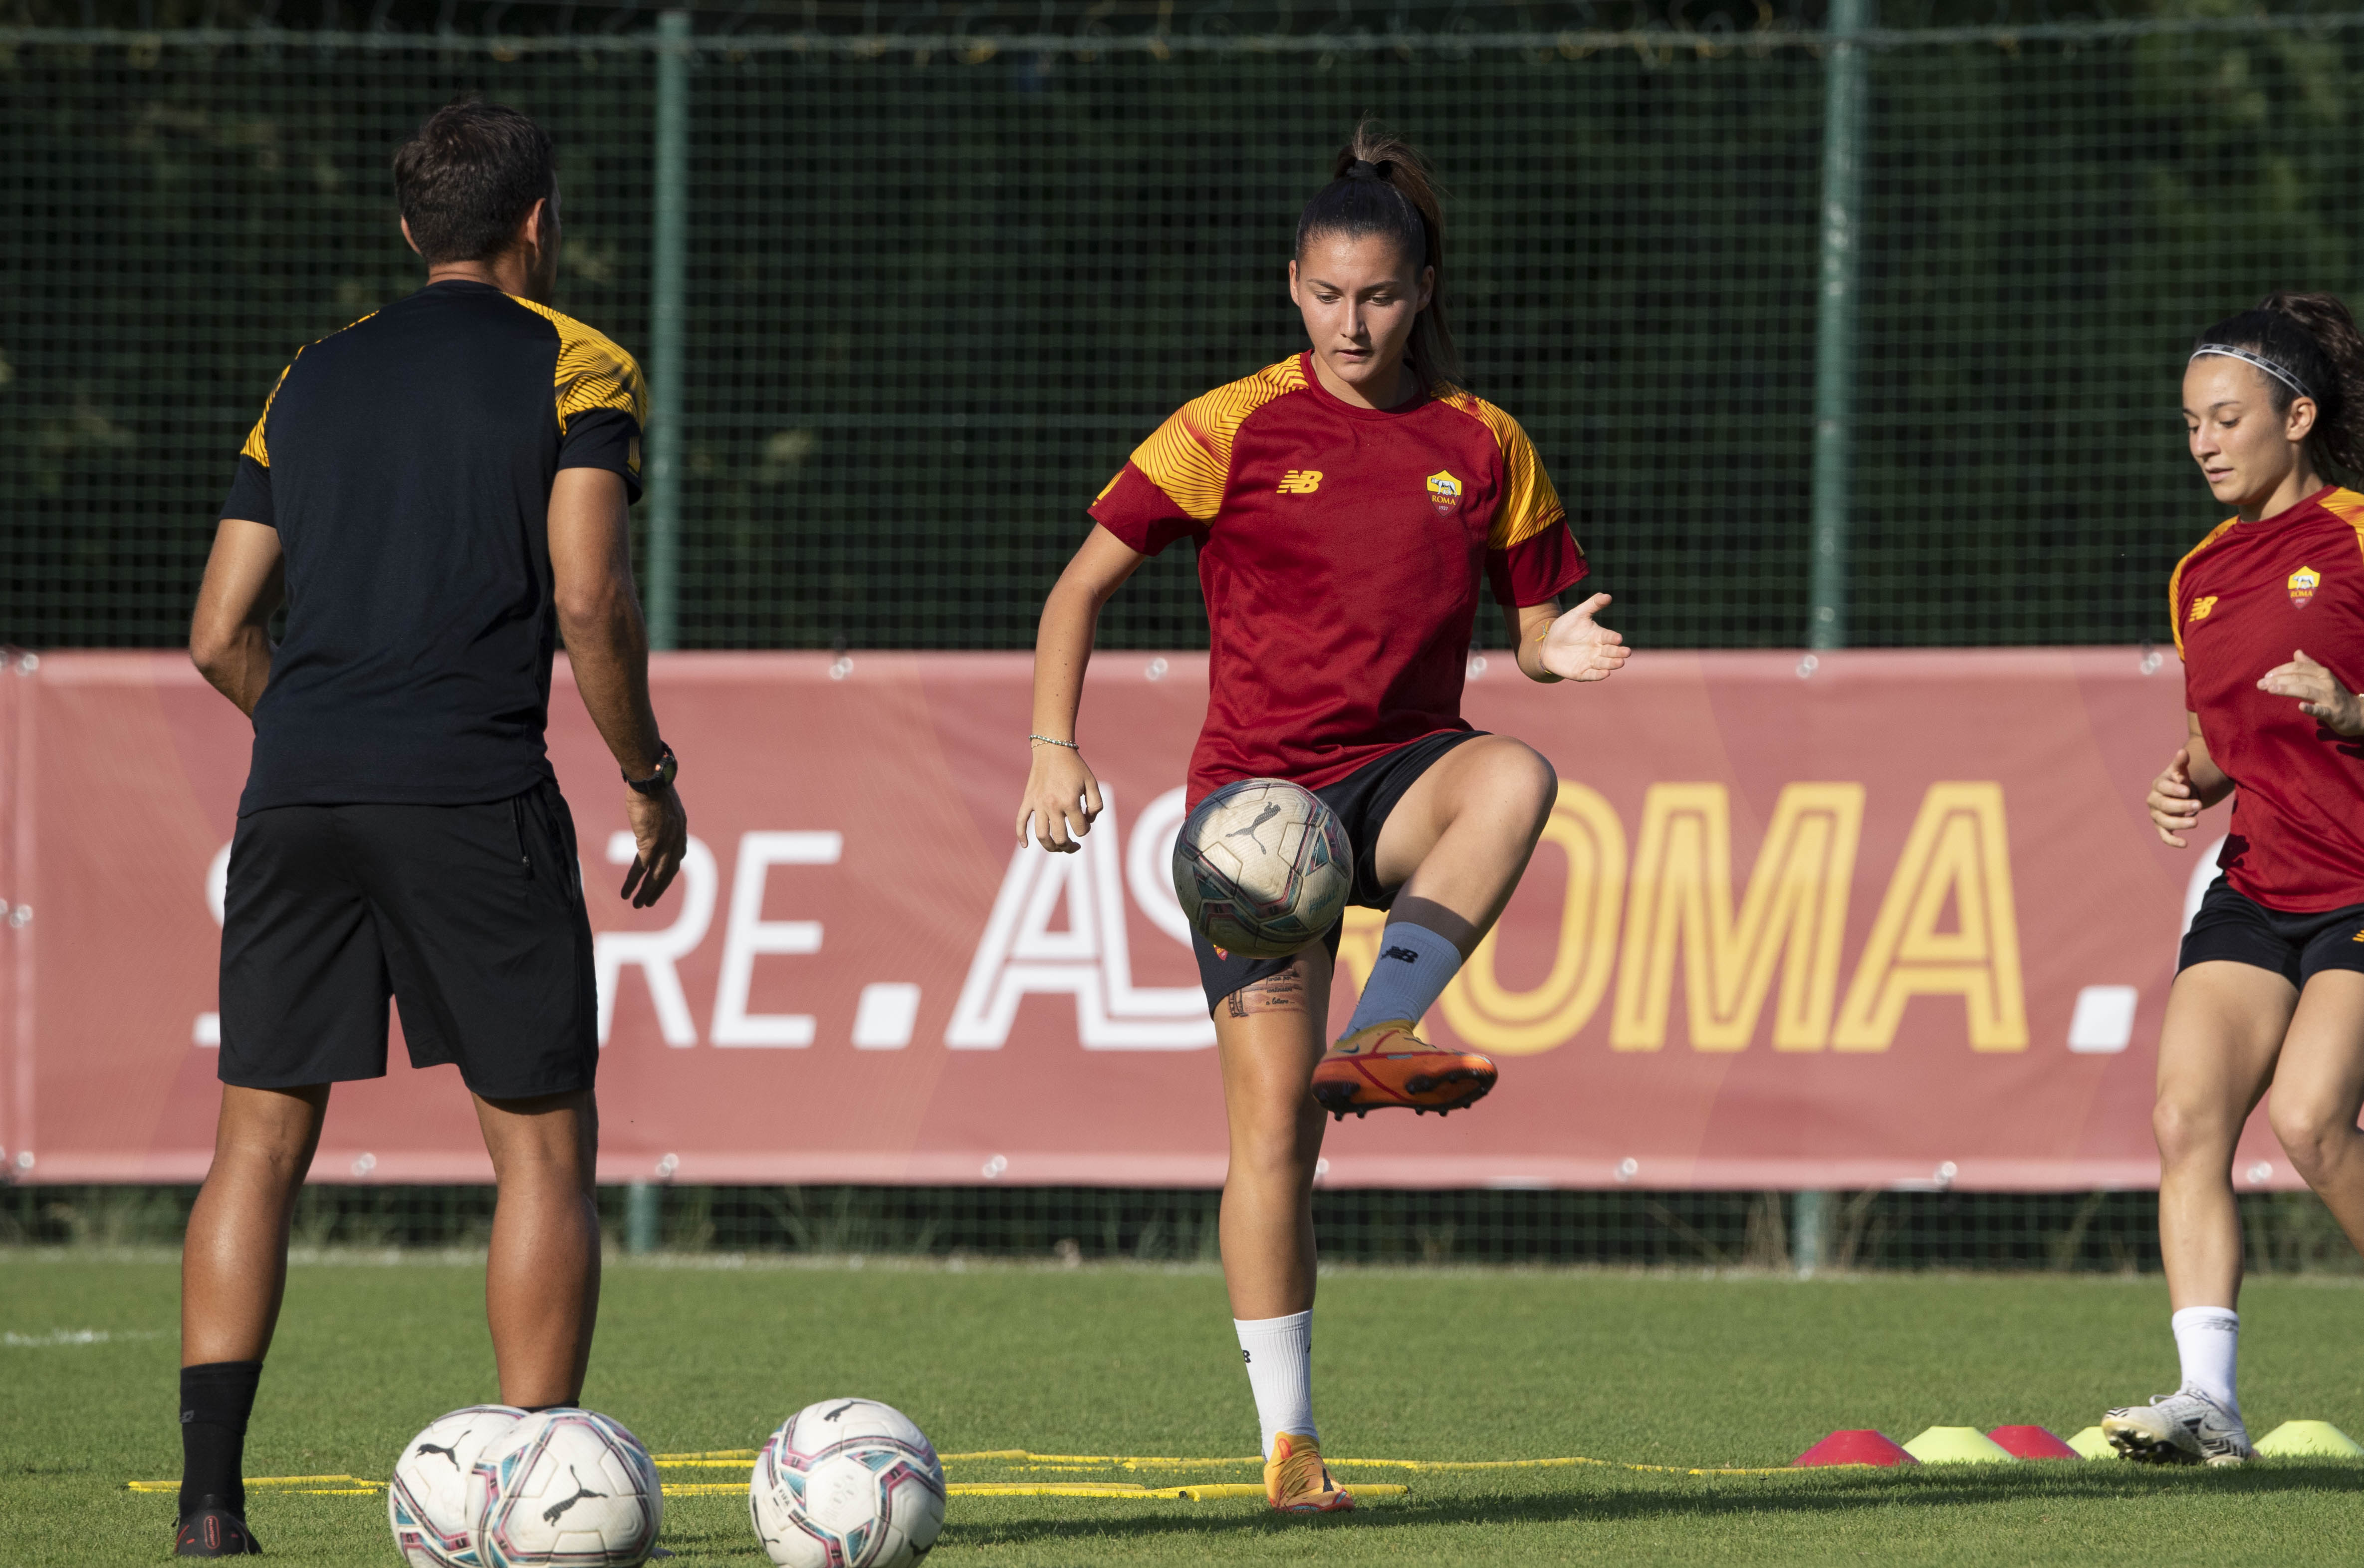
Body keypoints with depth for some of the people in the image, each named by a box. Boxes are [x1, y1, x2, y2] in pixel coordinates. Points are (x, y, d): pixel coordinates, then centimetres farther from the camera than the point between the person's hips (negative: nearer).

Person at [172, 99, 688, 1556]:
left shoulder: (314, 380, 18)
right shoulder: (576, 370, 4)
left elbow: (221, 636, 15)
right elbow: (588, 601, -8)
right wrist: (650, 776, 5)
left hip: (299, 793, 4)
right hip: (476, 792, -4)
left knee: (261, 1140, 8)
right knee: (544, 1147, 4)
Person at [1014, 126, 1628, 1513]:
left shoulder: (1482, 444, 6)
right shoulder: (1236, 430, 0)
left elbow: (1532, 628, 13)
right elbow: (1083, 585, 4)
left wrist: (1564, 653, -11)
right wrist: (1054, 746, -9)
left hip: (1403, 776, 2)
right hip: (1258, 791, -2)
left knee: (1517, 777, -36)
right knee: (1273, 1120, -9)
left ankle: (1381, 1042, -35)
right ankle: (1289, 1440, -1)